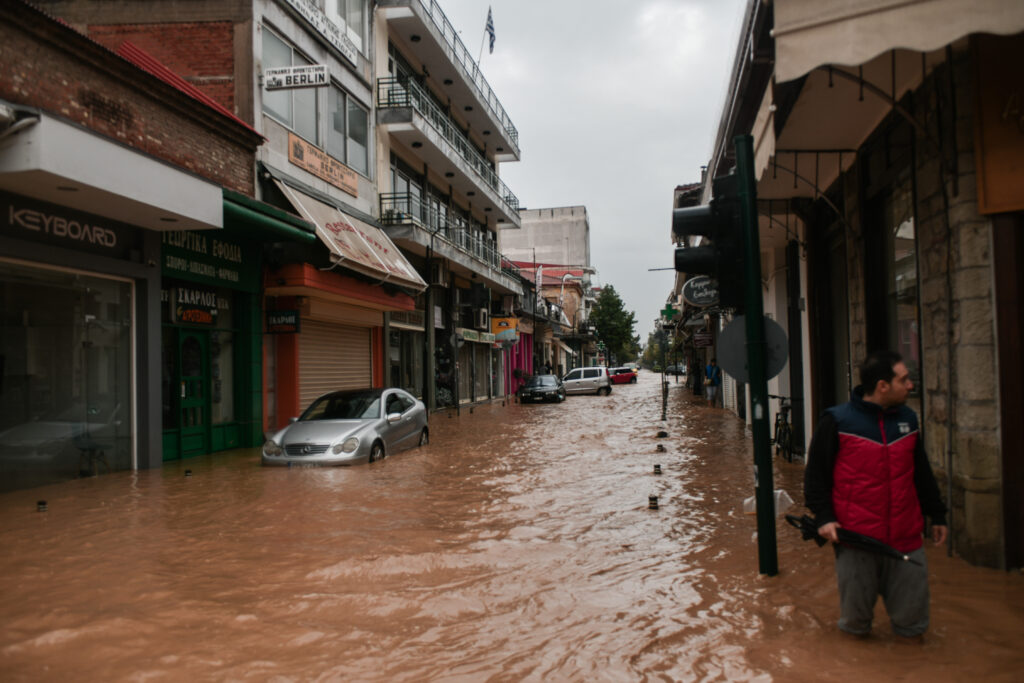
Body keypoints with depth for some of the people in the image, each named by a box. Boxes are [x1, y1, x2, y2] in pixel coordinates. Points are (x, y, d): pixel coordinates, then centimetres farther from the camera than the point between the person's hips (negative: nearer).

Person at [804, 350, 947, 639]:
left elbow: (922, 473, 20)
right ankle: (856, 629, 36)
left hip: (906, 539, 4)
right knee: (855, 621, 7)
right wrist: (824, 517, -11)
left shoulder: (907, 419, 10)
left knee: (912, 624, 8)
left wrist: (937, 515, 21)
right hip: (855, 539, -4)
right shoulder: (837, 421, -7)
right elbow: (816, 473, -4)